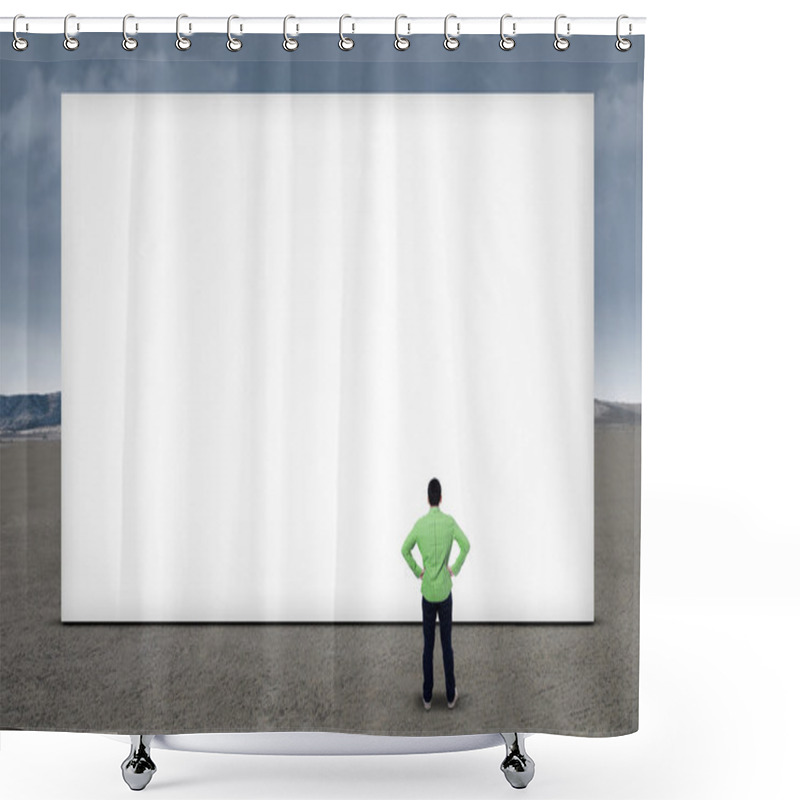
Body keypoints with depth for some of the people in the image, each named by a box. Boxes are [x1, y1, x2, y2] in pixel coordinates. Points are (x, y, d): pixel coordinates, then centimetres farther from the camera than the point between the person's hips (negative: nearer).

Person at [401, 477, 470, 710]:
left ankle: (427, 696, 15)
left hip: (427, 592, 0)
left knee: (428, 645, 9)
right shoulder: (449, 521, -8)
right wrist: (455, 569, 0)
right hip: (445, 591, 0)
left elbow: (405, 550, -7)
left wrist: (417, 571, 6)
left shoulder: (420, 523, -7)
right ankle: (450, 695, 16)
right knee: (447, 643, 9)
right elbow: (466, 545, -13)